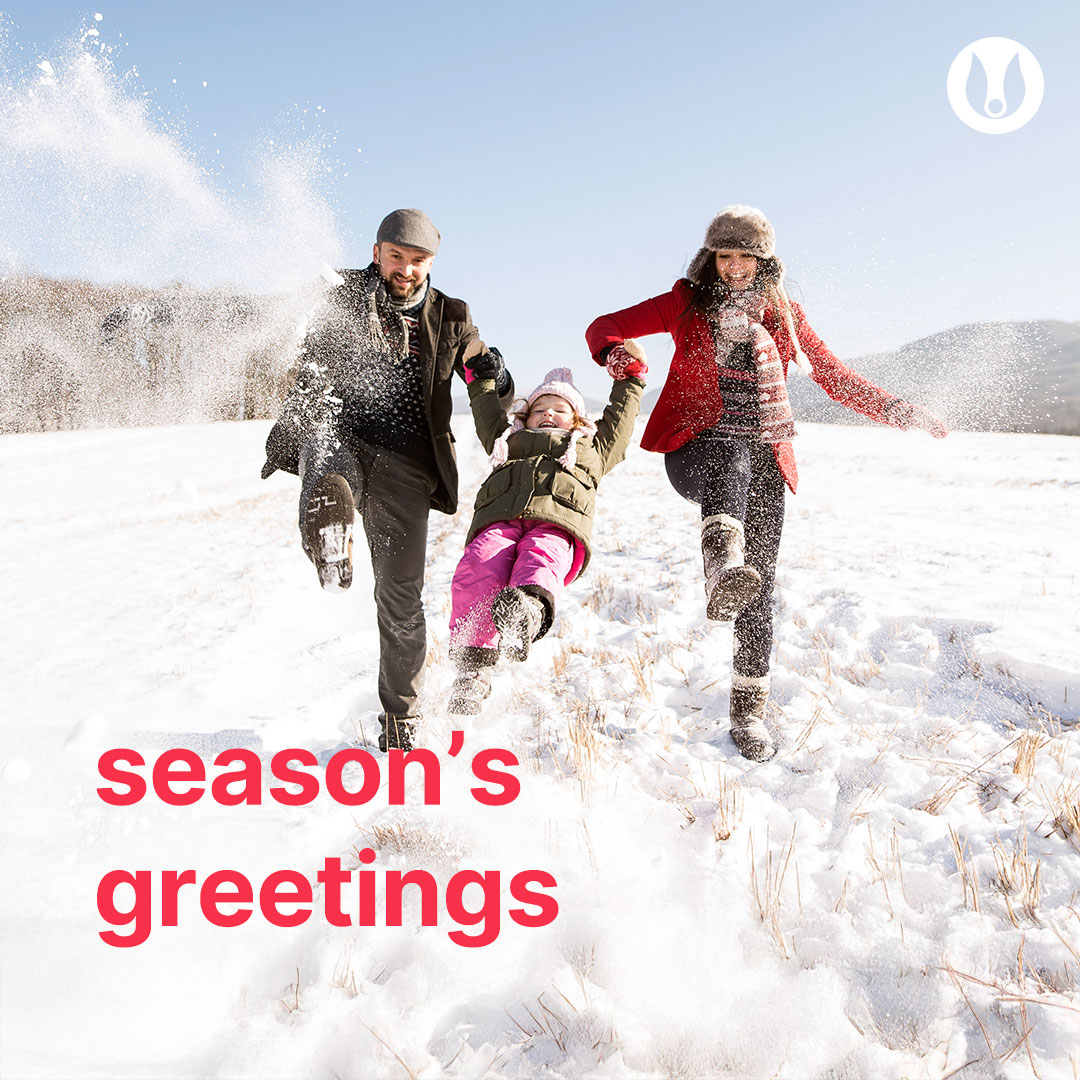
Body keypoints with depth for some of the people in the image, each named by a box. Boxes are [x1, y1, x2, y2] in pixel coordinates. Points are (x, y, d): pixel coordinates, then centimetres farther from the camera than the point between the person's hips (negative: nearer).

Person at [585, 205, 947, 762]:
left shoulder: (782, 314, 15)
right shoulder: (687, 303, 10)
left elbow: (836, 377, 20)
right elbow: (603, 327, 10)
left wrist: (897, 411, 6)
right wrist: (615, 353, -15)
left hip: (765, 458, 2)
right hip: (696, 447, -2)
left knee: (761, 581, -6)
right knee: (730, 459, -40)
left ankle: (749, 711, 3)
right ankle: (722, 571, -67)